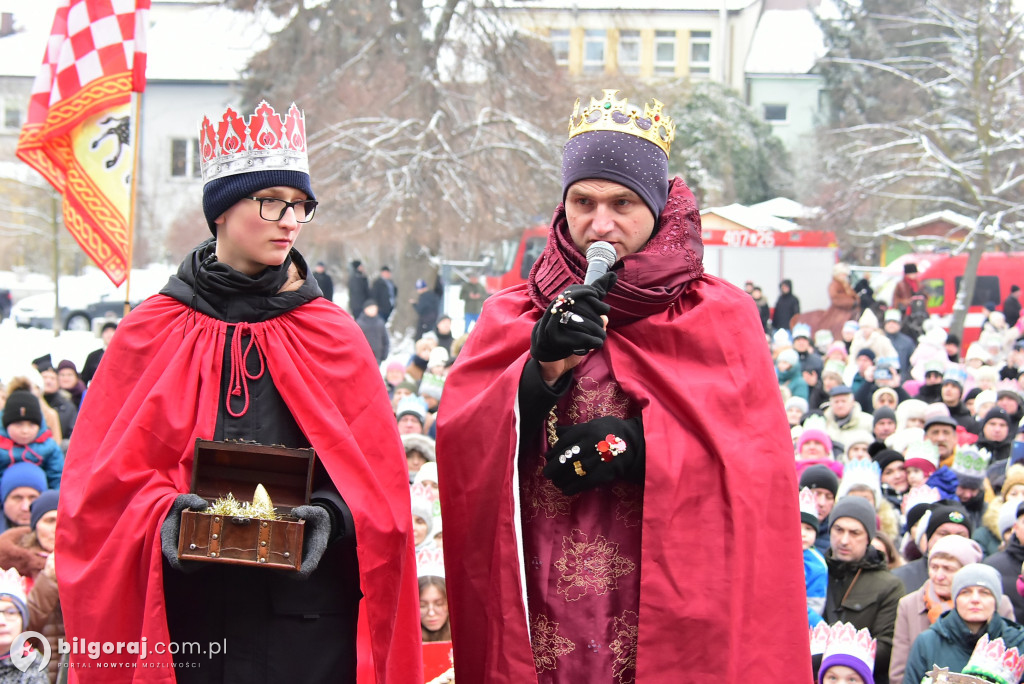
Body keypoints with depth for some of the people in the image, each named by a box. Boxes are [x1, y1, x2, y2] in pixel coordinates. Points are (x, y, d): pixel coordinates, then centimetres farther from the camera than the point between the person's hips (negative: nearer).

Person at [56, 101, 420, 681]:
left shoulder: (333, 336, 6)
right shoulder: (150, 334, 5)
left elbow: (376, 476, 4)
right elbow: (105, 475, 2)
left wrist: (331, 516, -14)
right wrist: (162, 512, -16)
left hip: (306, 610, 1)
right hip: (188, 607, 0)